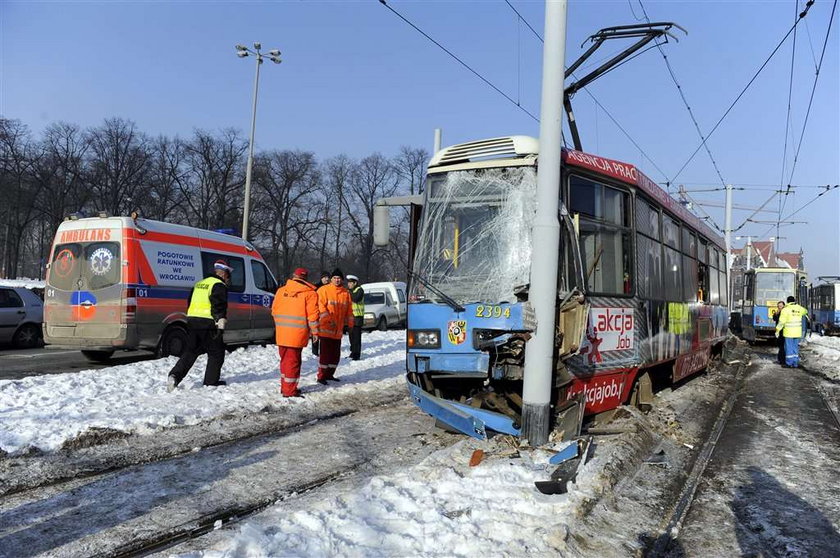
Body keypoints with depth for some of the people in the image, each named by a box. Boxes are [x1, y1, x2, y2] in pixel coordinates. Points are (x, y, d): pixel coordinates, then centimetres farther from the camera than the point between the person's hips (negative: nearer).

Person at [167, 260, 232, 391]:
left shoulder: (200, 284, 21)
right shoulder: (219, 286, -7)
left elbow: (191, 303, 25)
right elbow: (219, 307, -18)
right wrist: (221, 326, -21)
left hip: (192, 321, 8)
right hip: (208, 324, -8)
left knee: (190, 352, 14)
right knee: (216, 353, 6)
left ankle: (174, 376, 1)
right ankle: (211, 382, 10)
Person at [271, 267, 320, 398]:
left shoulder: (281, 290, 8)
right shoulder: (309, 293, -7)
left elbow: (274, 310, 13)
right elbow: (312, 314, -9)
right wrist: (314, 332, 1)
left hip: (281, 332, 5)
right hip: (297, 333, -5)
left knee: (285, 360, 17)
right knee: (293, 361, 1)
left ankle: (284, 387, 26)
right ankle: (289, 391, 5)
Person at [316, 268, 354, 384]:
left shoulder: (346, 293, 10)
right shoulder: (323, 290, -7)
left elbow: (349, 311, 16)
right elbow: (320, 307, -14)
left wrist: (348, 324, 10)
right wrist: (329, 320, -19)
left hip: (338, 330, 6)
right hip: (325, 329, -6)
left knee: (335, 354, 13)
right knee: (325, 353, -6)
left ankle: (329, 374, 26)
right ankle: (321, 376, 3)